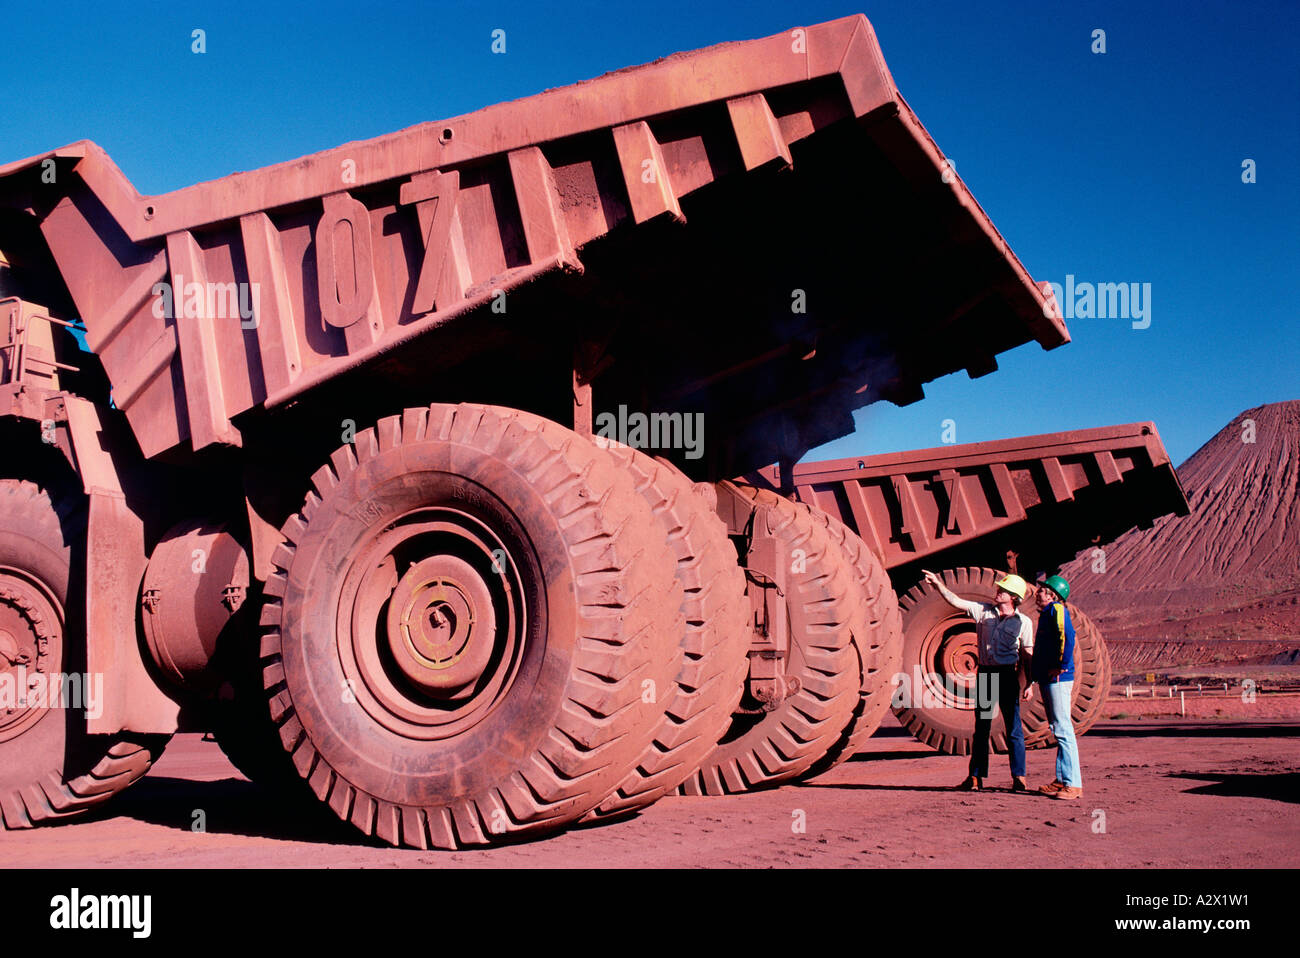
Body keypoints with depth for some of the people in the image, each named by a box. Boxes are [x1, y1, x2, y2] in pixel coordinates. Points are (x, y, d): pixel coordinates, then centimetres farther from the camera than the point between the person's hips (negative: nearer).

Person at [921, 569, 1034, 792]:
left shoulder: (1023, 622, 2)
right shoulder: (983, 611, 8)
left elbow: (1027, 655, 3)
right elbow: (956, 602, 4)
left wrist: (1028, 684, -2)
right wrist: (938, 584, -8)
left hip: (1008, 675, -3)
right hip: (985, 673, 3)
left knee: (1014, 728, -2)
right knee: (981, 727, 7)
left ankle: (1019, 777, 5)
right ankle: (976, 777, 11)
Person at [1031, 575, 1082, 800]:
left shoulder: (1057, 609, -9)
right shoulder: (1046, 614, 20)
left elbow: (1067, 637, -24)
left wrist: (1061, 666, -20)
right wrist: (1037, 673, 16)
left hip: (1058, 679, -10)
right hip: (1047, 679, 10)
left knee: (1063, 729, -10)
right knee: (1058, 730, 13)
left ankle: (1073, 784, -9)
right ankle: (1062, 780, 20)